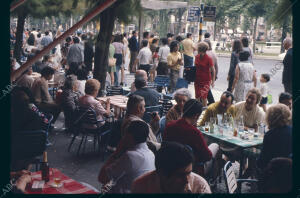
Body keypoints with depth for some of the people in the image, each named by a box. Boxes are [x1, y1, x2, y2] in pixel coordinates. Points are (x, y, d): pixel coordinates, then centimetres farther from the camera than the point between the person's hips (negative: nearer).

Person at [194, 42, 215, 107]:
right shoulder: (197, 57, 2)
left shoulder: (209, 59, -14)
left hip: (206, 80, -5)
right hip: (197, 80, 5)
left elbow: (213, 70, -10)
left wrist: (213, 81, -12)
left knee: (203, 96, -8)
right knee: (197, 96, 9)